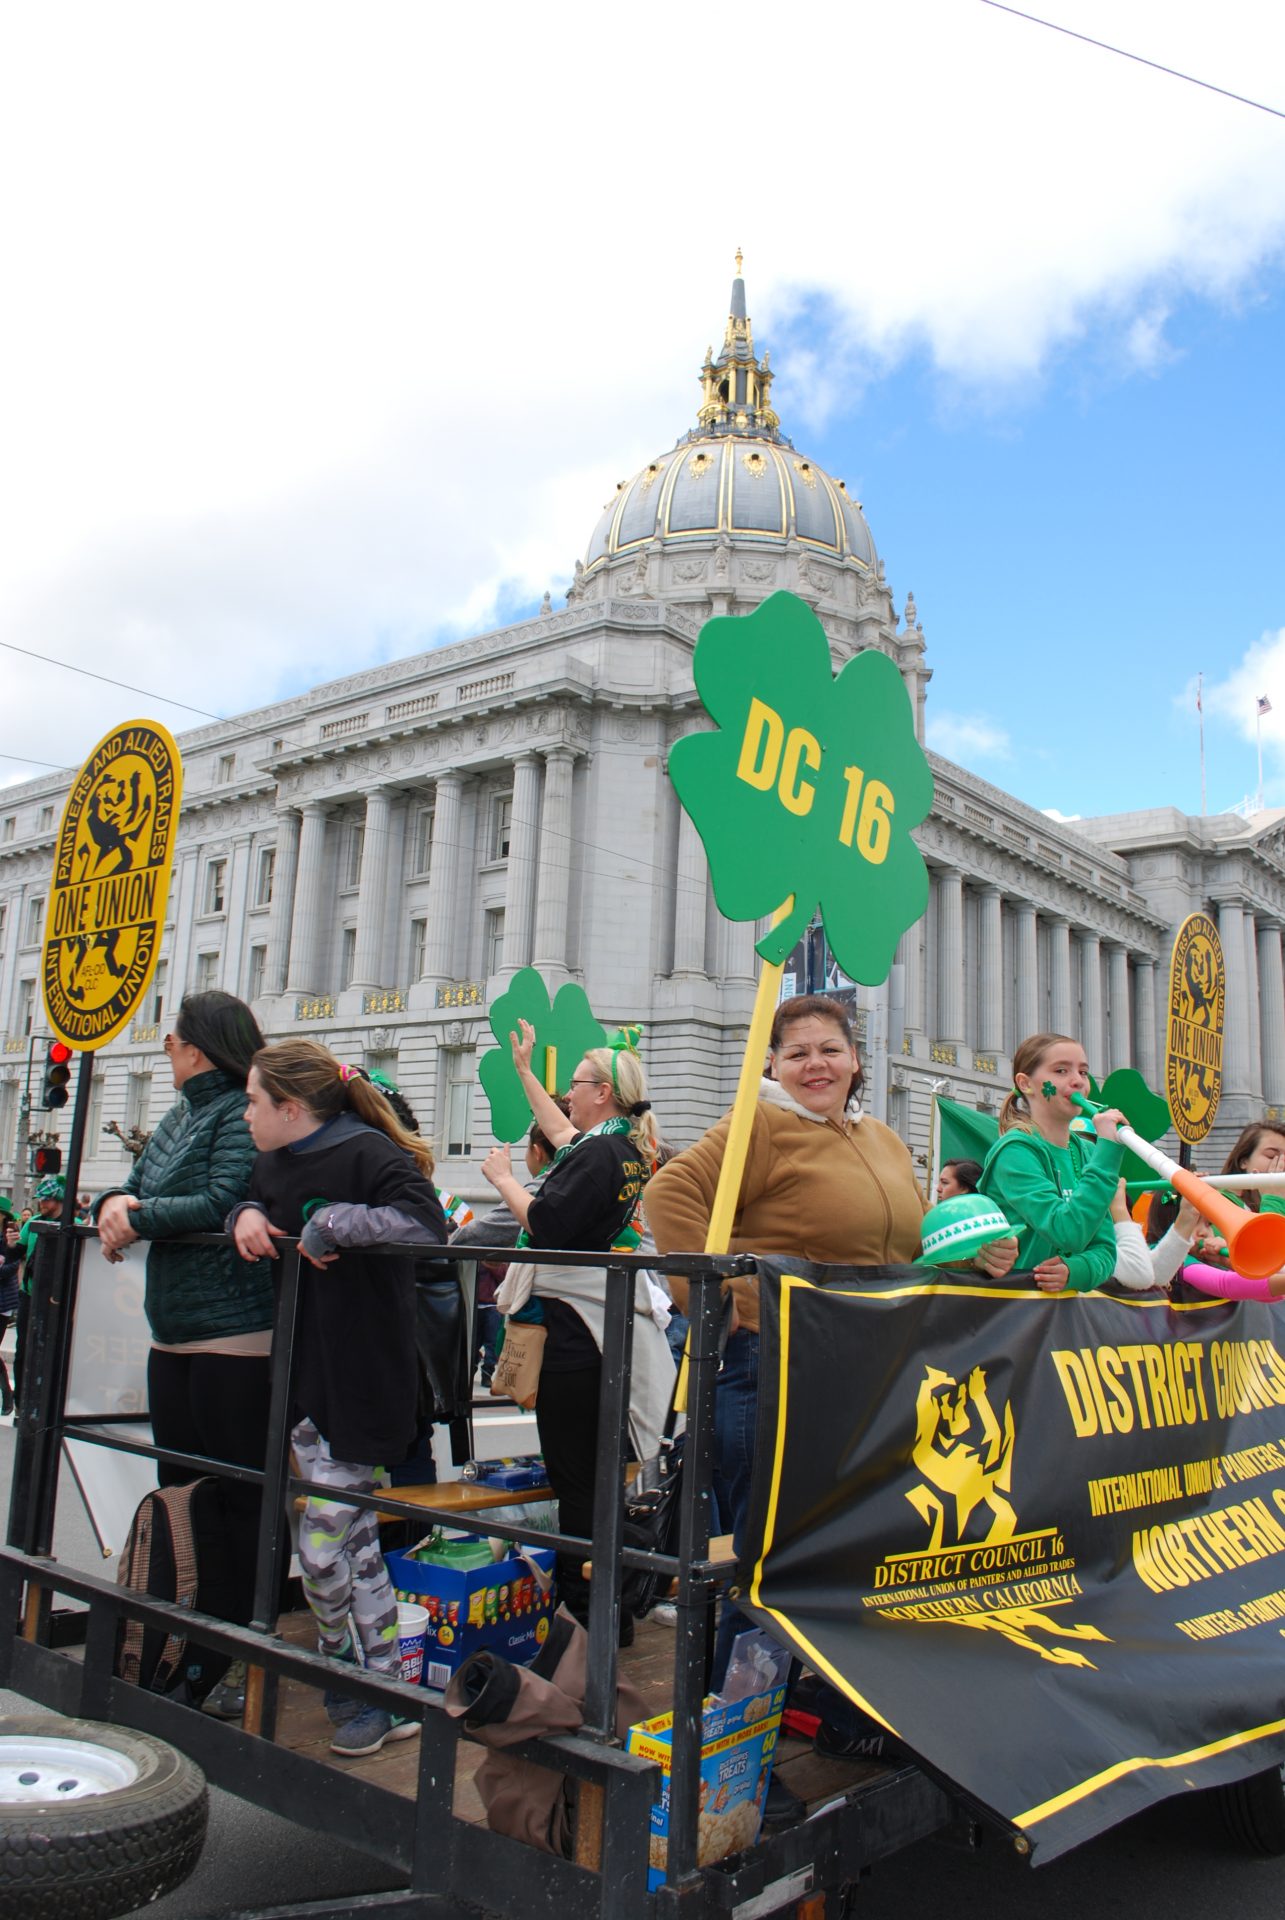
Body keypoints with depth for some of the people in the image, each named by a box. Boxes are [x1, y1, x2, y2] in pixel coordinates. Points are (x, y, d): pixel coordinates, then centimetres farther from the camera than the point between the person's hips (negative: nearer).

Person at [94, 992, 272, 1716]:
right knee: (179, 1492, 16)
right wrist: (115, 1202, -4)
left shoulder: (243, 1113, -11)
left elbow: (221, 1202, -20)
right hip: (174, 1332, 10)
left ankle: (238, 1663, 9)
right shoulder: (181, 1116, 16)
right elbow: (137, 1189, 18)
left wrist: (137, 1219, -10)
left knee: (236, 1499, -2)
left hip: (234, 1335, -10)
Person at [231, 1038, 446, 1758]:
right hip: (302, 1377, 8)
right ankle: (387, 1687, 29)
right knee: (357, 1537, 15)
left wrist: (333, 1223, -24)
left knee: (321, 1544, -3)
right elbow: (257, 1201, 29)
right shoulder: (276, 1161, 10)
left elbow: (428, 1223, -30)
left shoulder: (367, 1153, -17)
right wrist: (247, 1213, 6)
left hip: (364, 1384, -8)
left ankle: (347, 1669, 21)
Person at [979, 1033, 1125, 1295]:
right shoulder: (1015, 1150, -9)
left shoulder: (1088, 1152, 10)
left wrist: (1074, 1271, -13)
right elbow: (1069, 1233, -21)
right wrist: (1107, 1147, -18)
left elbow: (1105, 1249, 8)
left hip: (1072, 1300, 5)